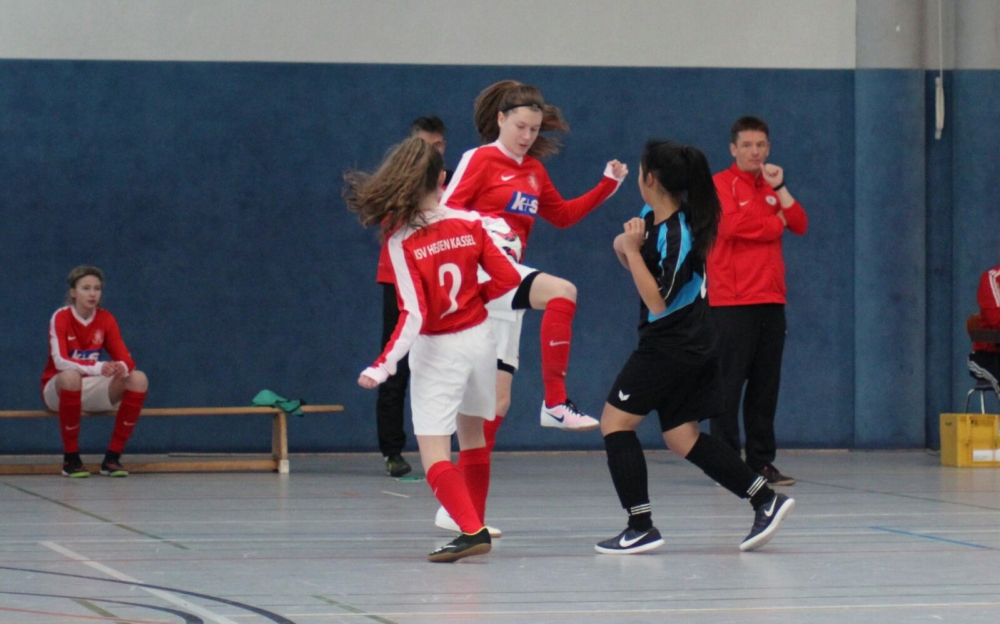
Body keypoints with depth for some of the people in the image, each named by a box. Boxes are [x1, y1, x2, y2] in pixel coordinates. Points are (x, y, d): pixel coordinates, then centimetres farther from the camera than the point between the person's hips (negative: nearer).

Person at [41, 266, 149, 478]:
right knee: (71, 376, -40)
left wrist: (122, 367, -33)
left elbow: (126, 359, -6)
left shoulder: (106, 319, 0)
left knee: (138, 379, -19)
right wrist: (98, 367, -42)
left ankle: (112, 457, -17)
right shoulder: (61, 317, -13)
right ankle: (70, 458, -27)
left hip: (93, 392, 4)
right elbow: (60, 361, -26)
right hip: (57, 389, -4)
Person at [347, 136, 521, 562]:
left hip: (437, 350, -5)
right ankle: (474, 524, 29)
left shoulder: (401, 242, -15)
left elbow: (413, 315, -20)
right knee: (472, 436, 23)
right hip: (479, 338, 5)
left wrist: (383, 366, -19)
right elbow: (507, 279, -5)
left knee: (434, 453, -4)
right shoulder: (470, 223, -5)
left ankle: (472, 531, -20)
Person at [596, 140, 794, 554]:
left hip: (673, 346, -9)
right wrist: (624, 245, -2)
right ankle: (766, 499, 5)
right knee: (681, 438, 10)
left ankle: (641, 527, -6)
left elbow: (657, 302, -22)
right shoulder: (653, 218, 5)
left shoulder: (677, 236, -21)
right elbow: (623, 246, 22)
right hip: (692, 346, 9)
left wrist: (632, 249, -23)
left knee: (615, 422, -4)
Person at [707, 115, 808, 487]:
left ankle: (762, 463, 9)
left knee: (766, 385, 6)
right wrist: (776, 223, -3)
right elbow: (730, 223, -17)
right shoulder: (721, 185, 0)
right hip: (732, 302, -6)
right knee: (730, 383, -5)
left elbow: (800, 225, 8)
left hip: (770, 300, 6)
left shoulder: (771, 188, 19)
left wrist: (780, 188, -3)